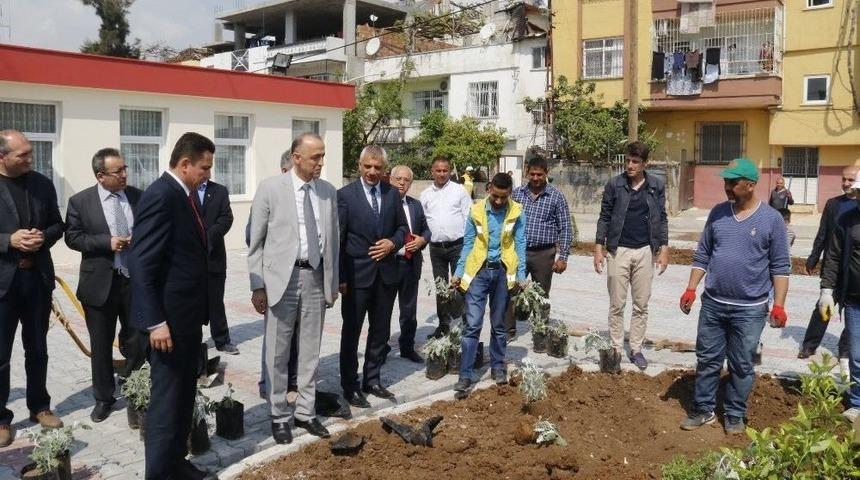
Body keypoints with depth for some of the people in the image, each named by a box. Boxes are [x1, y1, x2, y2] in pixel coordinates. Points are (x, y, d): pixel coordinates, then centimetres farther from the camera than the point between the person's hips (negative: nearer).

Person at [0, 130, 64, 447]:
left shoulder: (43, 184, 5)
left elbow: (57, 225, 11)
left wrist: (44, 237, -9)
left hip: (38, 277, 4)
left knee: (37, 349, 15)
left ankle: (39, 406, 30)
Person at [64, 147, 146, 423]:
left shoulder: (139, 197, 4)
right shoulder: (80, 202, -2)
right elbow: (72, 237, -4)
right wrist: (107, 242, -17)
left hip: (136, 280, 2)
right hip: (100, 283, -1)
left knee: (137, 339, 6)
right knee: (101, 345, 10)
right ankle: (103, 398, 26)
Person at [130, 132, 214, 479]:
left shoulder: (185, 195, 12)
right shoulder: (159, 196, -17)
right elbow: (141, 264, -22)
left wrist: (200, 310, 17)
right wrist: (155, 322, -23)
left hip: (188, 314, 10)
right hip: (170, 317, -9)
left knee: (184, 395, 18)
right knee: (167, 398, 0)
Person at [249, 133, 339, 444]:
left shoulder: (328, 191, 7)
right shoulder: (270, 188, -5)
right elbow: (256, 241, -3)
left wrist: (332, 282, 10)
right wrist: (257, 286, -6)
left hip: (316, 277, 4)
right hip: (281, 277, -3)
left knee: (310, 351, 12)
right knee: (278, 352, 6)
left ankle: (305, 412, 26)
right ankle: (279, 415, 21)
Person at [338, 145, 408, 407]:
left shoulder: (392, 193, 6)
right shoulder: (345, 195, -7)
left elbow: (402, 227, 15)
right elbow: (338, 239, -8)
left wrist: (393, 242, -8)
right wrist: (340, 277, -11)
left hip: (386, 273, 5)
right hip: (357, 275, -4)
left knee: (381, 331, 14)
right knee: (352, 332, 6)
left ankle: (372, 380, 28)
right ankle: (350, 386, 18)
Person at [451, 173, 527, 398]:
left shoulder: (517, 213, -2)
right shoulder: (476, 211, -2)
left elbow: (520, 245, 2)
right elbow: (468, 243, 3)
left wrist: (521, 276, -3)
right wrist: (458, 272, 1)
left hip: (502, 272, 1)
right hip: (479, 270, -1)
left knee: (499, 324, 12)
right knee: (472, 324, -6)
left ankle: (498, 366, 28)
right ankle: (466, 375, -3)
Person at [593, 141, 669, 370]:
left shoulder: (657, 186, 1)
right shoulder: (614, 185, -3)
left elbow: (661, 218, 6)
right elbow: (604, 217, 1)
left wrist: (664, 248, 1)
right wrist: (599, 246, -4)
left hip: (645, 251, 2)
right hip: (618, 250, -1)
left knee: (641, 304, 8)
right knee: (617, 304, 5)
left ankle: (636, 349, 20)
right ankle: (616, 349, 15)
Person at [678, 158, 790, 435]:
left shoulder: (771, 219, -6)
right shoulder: (718, 213, 3)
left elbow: (780, 266, -4)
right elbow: (702, 256, 9)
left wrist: (779, 304, -9)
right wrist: (691, 289, 4)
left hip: (749, 309, -3)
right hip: (713, 304, 3)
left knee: (741, 366, 8)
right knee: (707, 360, 10)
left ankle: (735, 415, 23)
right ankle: (704, 409, 23)